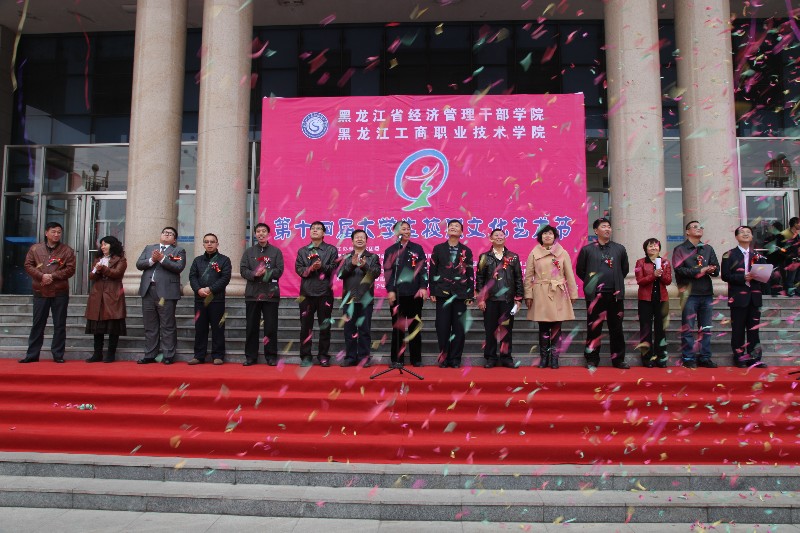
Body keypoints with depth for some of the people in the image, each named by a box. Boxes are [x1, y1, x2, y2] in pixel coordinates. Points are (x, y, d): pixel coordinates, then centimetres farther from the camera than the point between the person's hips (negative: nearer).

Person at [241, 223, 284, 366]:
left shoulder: (276, 251, 7)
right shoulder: (248, 252, 12)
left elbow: (279, 270, -2)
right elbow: (243, 270, 2)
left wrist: (267, 273, -17)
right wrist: (254, 274, -16)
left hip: (270, 293, -2)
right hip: (252, 293, 2)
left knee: (271, 326, 0)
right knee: (251, 326, 5)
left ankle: (271, 356, 7)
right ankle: (250, 356, 12)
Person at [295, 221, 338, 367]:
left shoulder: (331, 250, 8)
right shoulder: (302, 251, 14)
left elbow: (334, 267, -2)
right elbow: (298, 269, 3)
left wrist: (322, 266, -18)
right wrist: (310, 269, -15)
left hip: (325, 292, -1)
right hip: (307, 292, 1)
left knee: (325, 326, 2)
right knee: (306, 326, 2)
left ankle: (323, 356, 11)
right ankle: (305, 356, 9)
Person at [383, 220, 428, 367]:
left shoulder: (417, 249, 10)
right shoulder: (390, 251, 9)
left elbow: (423, 269, 5)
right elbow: (387, 272, 2)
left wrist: (423, 287, -6)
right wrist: (390, 291, -8)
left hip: (415, 293, 1)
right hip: (397, 294, 0)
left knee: (415, 326, 5)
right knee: (398, 327, 3)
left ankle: (416, 358, 11)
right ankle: (396, 359, 9)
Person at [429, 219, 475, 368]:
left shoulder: (466, 251, 9)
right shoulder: (438, 249, 7)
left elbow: (470, 274, 8)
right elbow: (432, 271, 6)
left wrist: (470, 295, 2)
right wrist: (432, 292, -1)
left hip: (460, 294, 1)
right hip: (443, 293, -1)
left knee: (459, 328, 1)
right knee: (442, 327, 0)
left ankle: (455, 359, 10)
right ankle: (443, 358, 10)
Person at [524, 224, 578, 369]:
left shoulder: (563, 253, 5)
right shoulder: (534, 254, 4)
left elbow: (569, 275, 6)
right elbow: (528, 276, 3)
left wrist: (573, 294, 3)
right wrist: (528, 295, -3)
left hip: (558, 295, 0)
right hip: (540, 295, 0)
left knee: (556, 328, 2)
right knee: (543, 328, 4)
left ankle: (554, 358, 10)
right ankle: (543, 358, 13)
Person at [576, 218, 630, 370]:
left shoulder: (619, 249, 9)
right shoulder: (587, 249, 3)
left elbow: (625, 269, 18)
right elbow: (579, 270, 8)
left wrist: (617, 282, 11)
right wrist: (590, 282, 6)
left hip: (615, 294, 2)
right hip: (595, 295, -2)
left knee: (616, 328, 7)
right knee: (594, 328, 2)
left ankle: (618, 359, 16)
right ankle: (592, 360, 10)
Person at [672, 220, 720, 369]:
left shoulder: (708, 249, 17)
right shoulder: (680, 249, 2)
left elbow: (716, 269, 12)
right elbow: (679, 270, -11)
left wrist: (712, 270, -11)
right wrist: (700, 270, -13)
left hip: (707, 293, 5)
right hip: (690, 294, -5)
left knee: (705, 328, 7)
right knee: (688, 328, -3)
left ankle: (704, 358, 13)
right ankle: (688, 358, 2)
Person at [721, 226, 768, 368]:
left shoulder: (758, 256, 14)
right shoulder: (729, 255, 1)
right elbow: (725, 276, -7)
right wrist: (743, 278, -17)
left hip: (754, 297, 4)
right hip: (738, 297, -4)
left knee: (754, 329, 7)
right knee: (738, 330, 0)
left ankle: (754, 358, 13)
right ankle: (739, 358, 8)